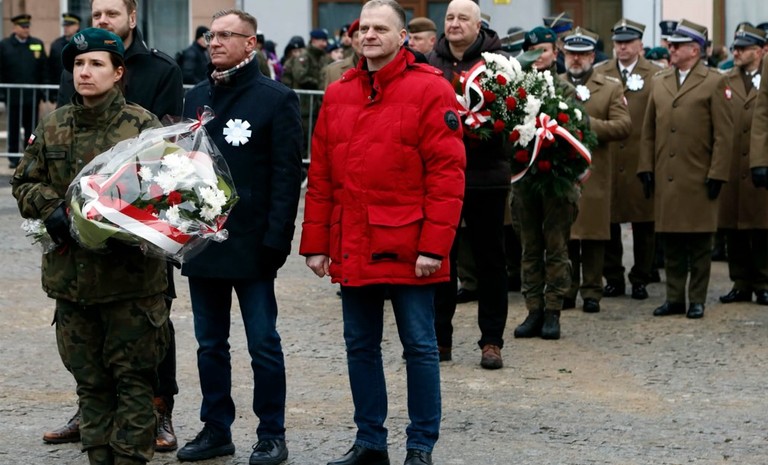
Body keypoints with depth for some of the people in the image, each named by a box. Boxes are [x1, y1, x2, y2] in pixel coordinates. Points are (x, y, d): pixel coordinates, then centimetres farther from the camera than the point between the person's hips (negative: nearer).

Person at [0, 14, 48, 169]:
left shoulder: (38, 44, 8)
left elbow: (44, 69, 8)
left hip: (32, 96, 1)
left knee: (31, 128, 4)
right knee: (13, 128, 5)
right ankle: (13, 157, 11)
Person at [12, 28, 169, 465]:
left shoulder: (143, 126, -4)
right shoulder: (53, 128, 10)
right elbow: (25, 183, 15)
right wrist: (53, 209, -5)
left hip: (130, 276, -4)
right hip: (71, 274, 4)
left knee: (133, 376, 0)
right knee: (90, 378, 11)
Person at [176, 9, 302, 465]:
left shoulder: (276, 99, -5)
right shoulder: (196, 97, 13)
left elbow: (287, 174, -9)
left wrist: (276, 238, -15)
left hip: (250, 244, -6)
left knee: (263, 343, 1)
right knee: (210, 343, 11)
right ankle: (216, 428, 20)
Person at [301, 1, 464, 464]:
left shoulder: (430, 91, -6)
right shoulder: (338, 95, 10)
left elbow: (447, 174, -11)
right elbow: (320, 177, 11)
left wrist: (433, 245, -16)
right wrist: (316, 243, 7)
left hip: (407, 249, -5)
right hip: (353, 250, 6)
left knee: (419, 347, 2)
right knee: (361, 346, 13)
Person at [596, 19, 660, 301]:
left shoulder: (655, 76, 3)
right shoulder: (598, 74, 8)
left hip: (642, 161, -1)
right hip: (606, 160, 1)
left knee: (643, 223, 4)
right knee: (608, 222, 4)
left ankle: (640, 279, 14)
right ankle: (613, 278, 14)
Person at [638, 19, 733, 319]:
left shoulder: (714, 83, -1)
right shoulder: (659, 82, 13)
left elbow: (724, 134, -5)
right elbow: (649, 130, 15)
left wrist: (717, 174, -9)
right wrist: (646, 167, 7)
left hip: (698, 179, -4)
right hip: (665, 179, 4)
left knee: (699, 244, 2)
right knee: (671, 243, 8)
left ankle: (697, 300, 9)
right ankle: (674, 298, 15)